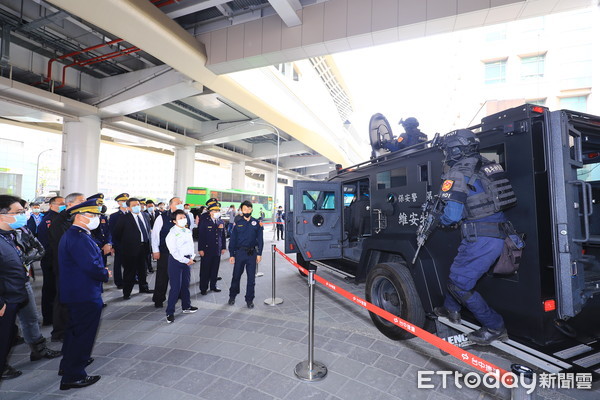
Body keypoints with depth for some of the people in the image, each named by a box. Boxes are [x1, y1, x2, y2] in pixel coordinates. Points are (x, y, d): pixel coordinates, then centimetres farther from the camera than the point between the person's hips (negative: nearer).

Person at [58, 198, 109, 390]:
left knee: (75, 329, 26)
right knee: (84, 333, 3)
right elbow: (92, 267, -31)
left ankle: (68, 364, 44)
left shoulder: (71, 234, 10)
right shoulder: (80, 238, -25)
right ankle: (73, 376, 16)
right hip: (86, 295, -11)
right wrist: (106, 274, -13)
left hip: (74, 292, 11)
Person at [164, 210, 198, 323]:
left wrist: (191, 258, 4)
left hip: (187, 260, 7)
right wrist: (186, 261, -15)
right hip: (176, 260, -7)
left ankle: (186, 306, 32)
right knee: (176, 287, -5)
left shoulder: (188, 231, 8)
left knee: (186, 284, 17)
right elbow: (174, 251, -16)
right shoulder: (172, 233, -13)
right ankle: (170, 312, 7)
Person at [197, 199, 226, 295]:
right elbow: (200, 236, -7)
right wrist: (200, 249, -11)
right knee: (205, 270, 3)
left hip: (217, 250, 4)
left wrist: (223, 247, 11)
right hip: (207, 250, -4)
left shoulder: (221, 222, 9)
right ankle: (203, 288, 15)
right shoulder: (204, 221, -5)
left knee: (215, 269, 12)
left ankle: (213, 286, 26)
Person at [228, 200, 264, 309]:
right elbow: (233, 240, 4)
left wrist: (259, 254, -2)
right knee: (236, 276, 9)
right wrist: (231, 255, -1)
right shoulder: (238, 223, 3)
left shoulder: (256, 223, 3)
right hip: (239, 252, 0)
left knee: (251, 278, 6)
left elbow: (260, 239, 4)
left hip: (252, 253, 0)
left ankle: (249, 299, 19)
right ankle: (232, 296, 29)